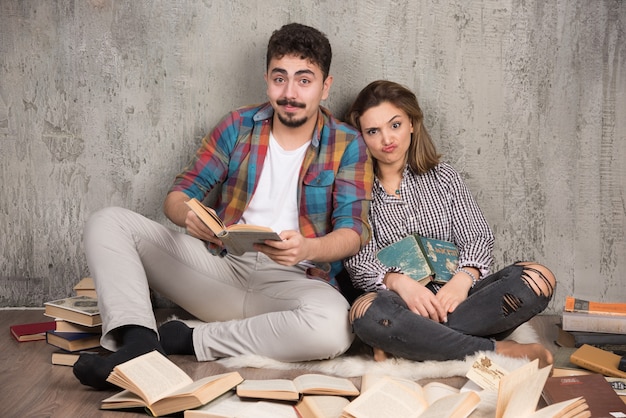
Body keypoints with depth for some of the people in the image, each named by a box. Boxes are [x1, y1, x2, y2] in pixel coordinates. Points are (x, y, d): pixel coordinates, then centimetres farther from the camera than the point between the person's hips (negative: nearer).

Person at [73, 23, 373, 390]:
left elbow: (354, 232, -9)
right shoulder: (238, 126, 6)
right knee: (108, 223, -9)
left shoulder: (347, 146, -1)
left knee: (334, 328, -38)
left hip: (292, 280, -2)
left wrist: (307, 249, -32)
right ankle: (139, 342, -30)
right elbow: (179, 194, 5)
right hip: (221, 264, 3)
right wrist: (188, 214, -22)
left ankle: (186, 340, -22)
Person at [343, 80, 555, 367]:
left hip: (452, 299, 3)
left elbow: (477, 237, 7)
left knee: (537, 279, -23)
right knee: (367, 311, -38)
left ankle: (401, 344, -28)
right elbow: (358, 263, -3)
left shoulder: (443, 178, 16)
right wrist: (398, 282, -25)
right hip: (400, 307, -3)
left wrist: (463, 279, -16)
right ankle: (500, 352, -27)